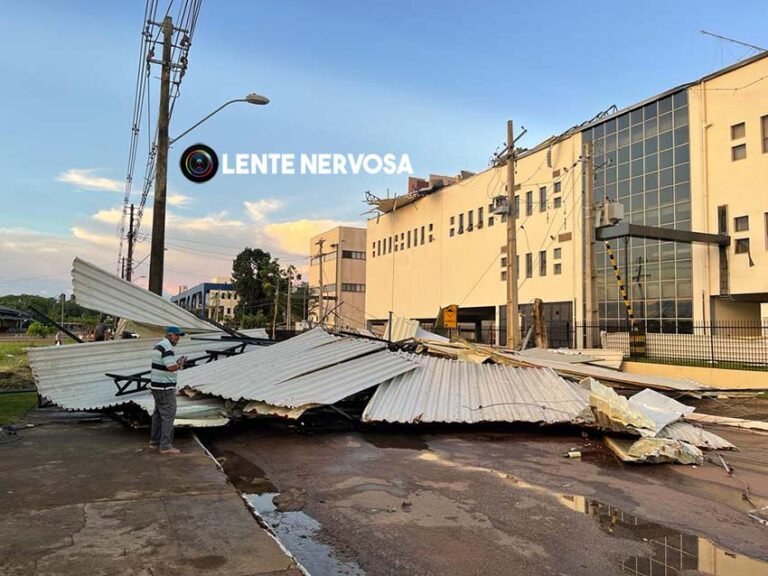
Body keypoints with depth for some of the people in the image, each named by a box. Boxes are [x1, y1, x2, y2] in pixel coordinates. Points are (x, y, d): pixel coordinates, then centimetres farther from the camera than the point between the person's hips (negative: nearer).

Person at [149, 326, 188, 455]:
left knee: (158, 414, 18)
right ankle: (165, 446, -3)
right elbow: (171, 367, -26)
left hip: (157, 386, 10)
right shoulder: (167, 347, -18)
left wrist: (177, 362, 9)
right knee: (168, 415, -5)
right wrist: (181, 364, -8)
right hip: (165, 387, -10)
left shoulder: (159, 345, 14)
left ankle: (154, 441, 26)